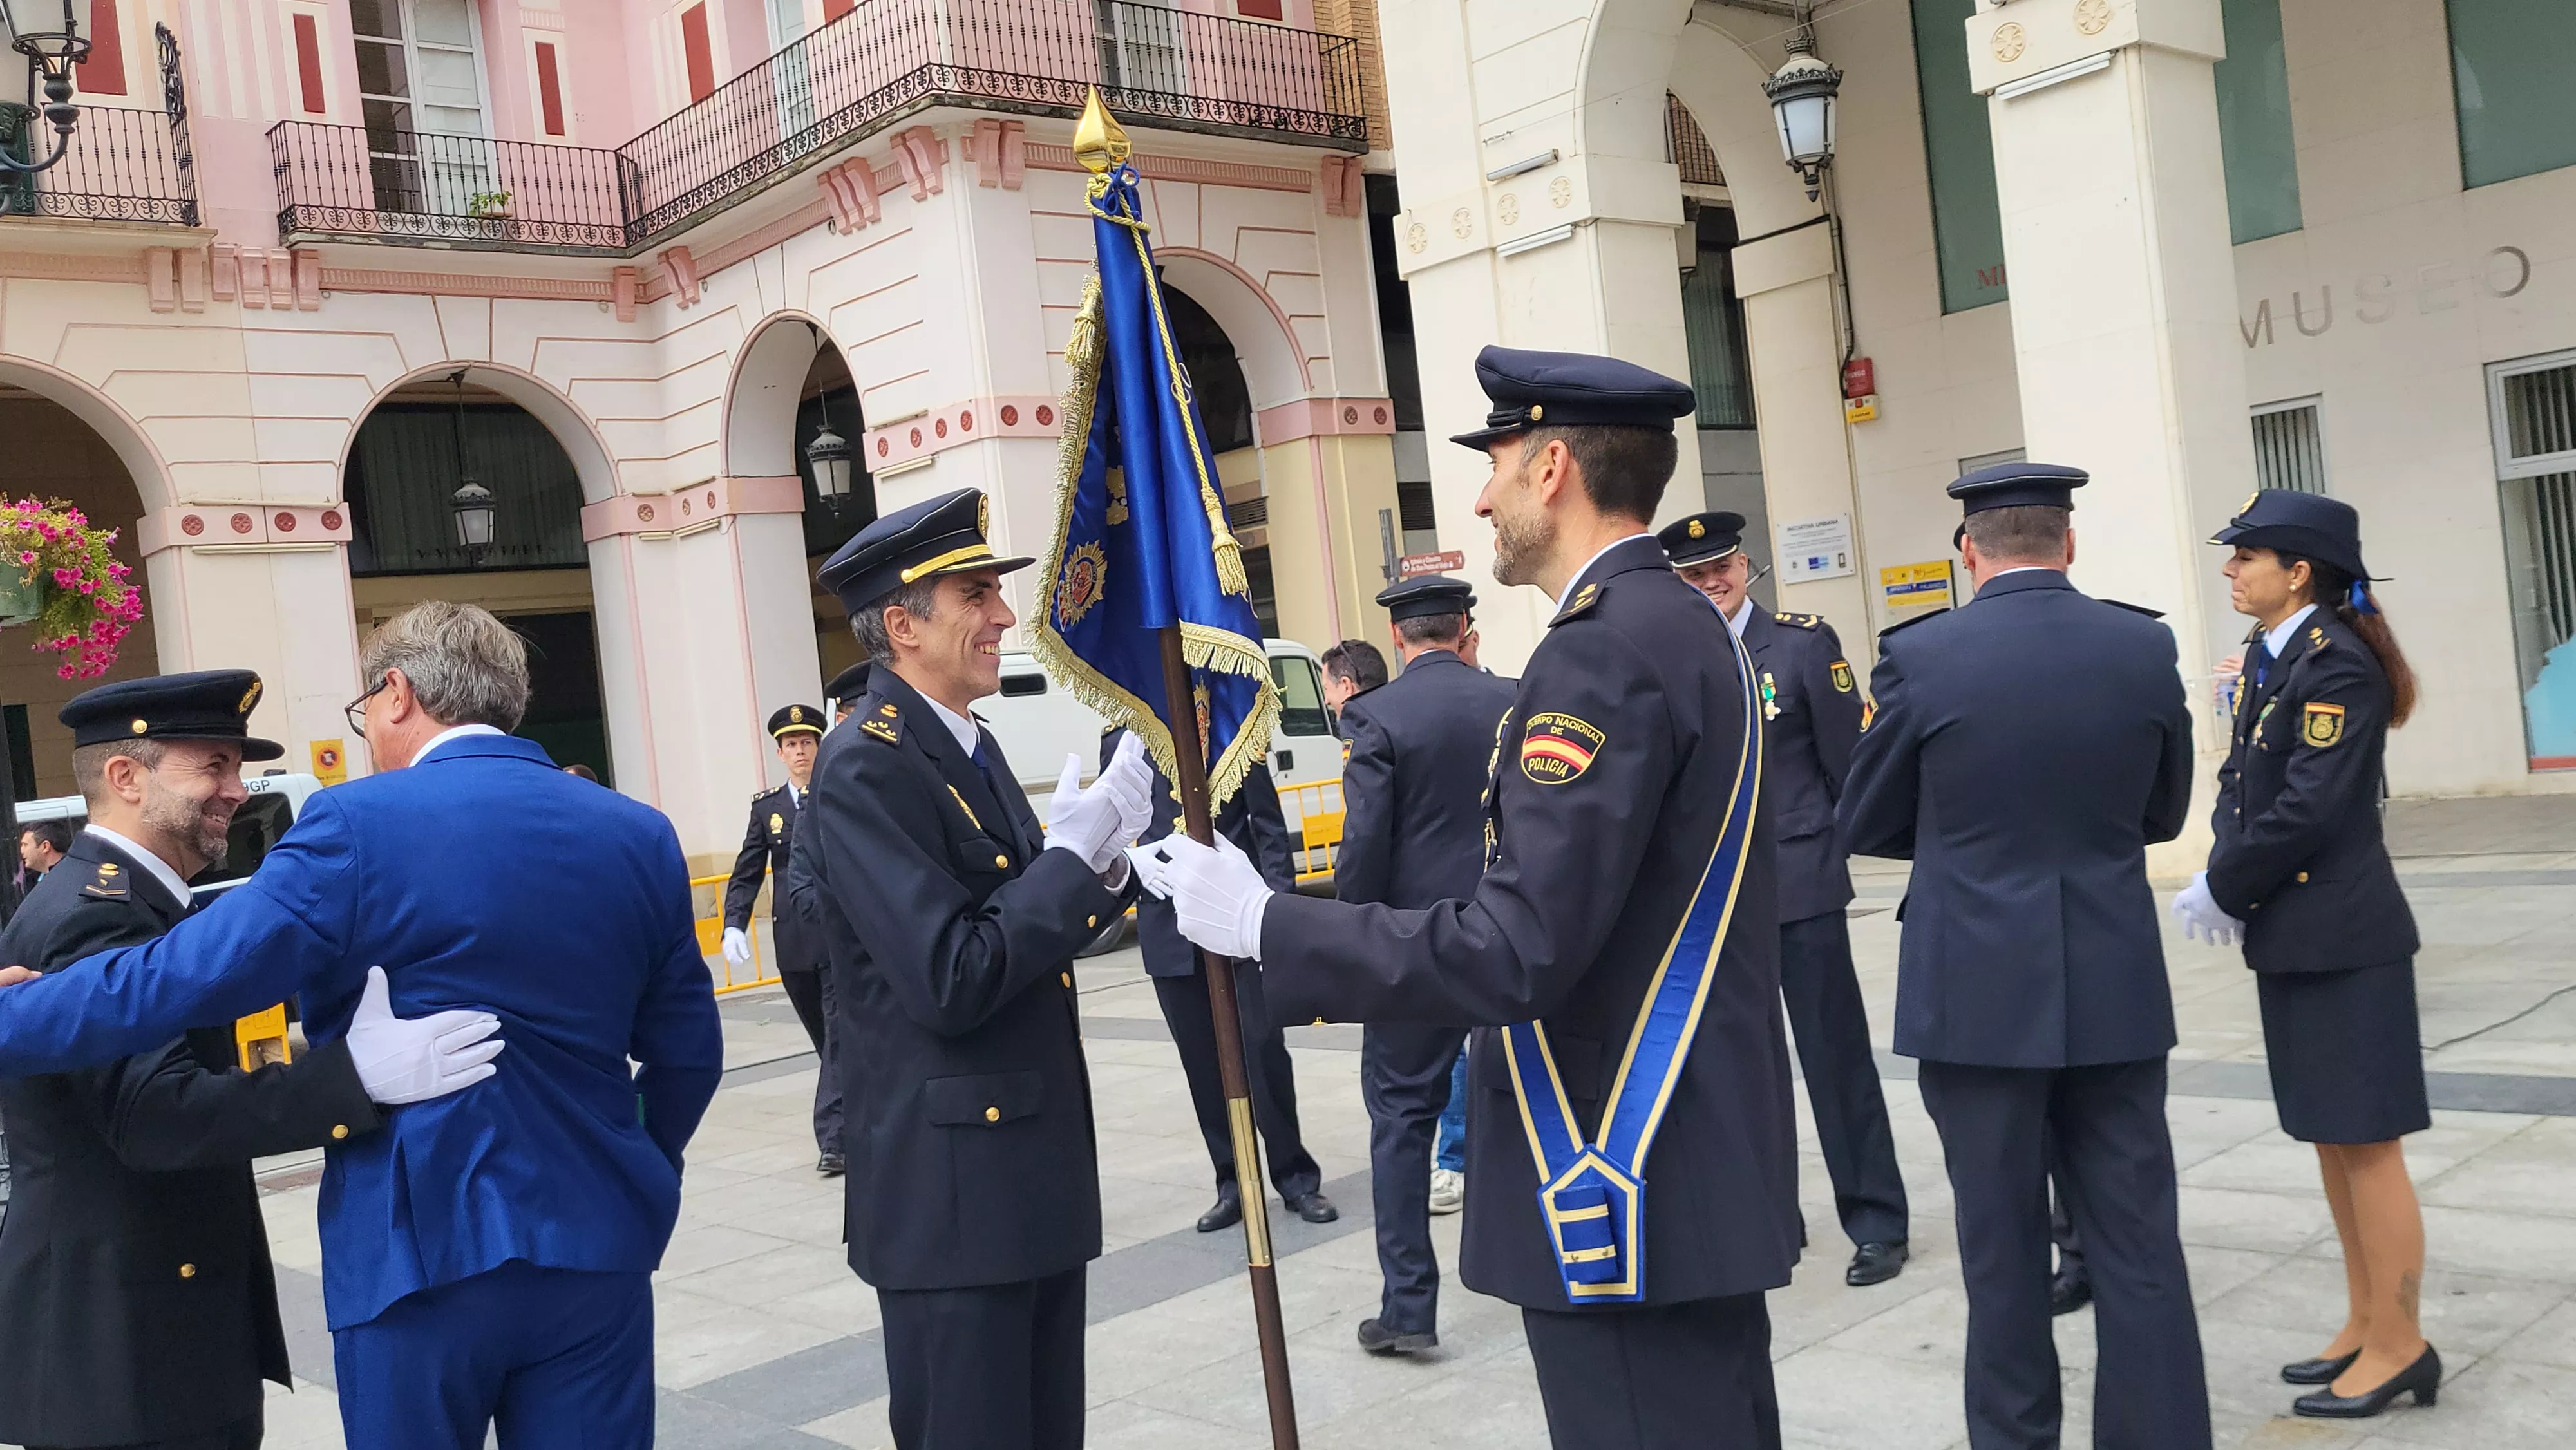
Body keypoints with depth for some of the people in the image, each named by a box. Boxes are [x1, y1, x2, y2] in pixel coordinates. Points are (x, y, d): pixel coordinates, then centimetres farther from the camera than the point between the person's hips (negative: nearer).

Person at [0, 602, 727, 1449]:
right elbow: (686, 1053, 8)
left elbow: (177, 983, -13)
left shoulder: (360, 827, -10)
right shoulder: (639, 836, 3)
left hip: (422, 1247, -3)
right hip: (597, 1249, 3)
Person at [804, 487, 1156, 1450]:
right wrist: (1073, 852, -17)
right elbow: (952, 982, -24)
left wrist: (1098, 867, -2)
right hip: (952, 1191, -9)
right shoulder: (863, 768, -17)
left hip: (1038, 1173, 9)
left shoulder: (975, 748, 11)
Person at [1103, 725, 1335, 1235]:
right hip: (1171, 925, 2)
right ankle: (1233, 1184, 20)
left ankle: (1296, 1177, 13)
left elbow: (1269, 824, 0)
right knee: (1203, 1062, 8)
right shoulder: (1121, 743, 6)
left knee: (1263, 1050, -2)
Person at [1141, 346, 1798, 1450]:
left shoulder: (1601, 650, -20)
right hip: (1698, 1169, 10)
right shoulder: (1680, 622, 11)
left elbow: (1518, 953, -26)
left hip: (1627, 1194, -10)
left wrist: (1264, 923, -19)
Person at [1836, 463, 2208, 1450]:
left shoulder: (1920, 655, -10)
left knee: (2002, 1249, 9)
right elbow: (2162, 814, 12)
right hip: (2117, 990, 3)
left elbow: (1863, 824, 1)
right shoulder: (2145, 646, 0)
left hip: (1979, 992, -2)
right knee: (2138, 1246, 10)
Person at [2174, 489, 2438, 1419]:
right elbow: (2241, 779, 11)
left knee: (2366, 1140, 0)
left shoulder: (2337, 665, -17)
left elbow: (2310, 809, -22)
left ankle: (2398, 1348, 12)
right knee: (2330, 1136, 17)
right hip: (2291, 934, 9)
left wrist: (2225, 889, -12)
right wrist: (2227, 874, -4)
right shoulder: (2268, 658, 11)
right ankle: (2367, 1324, 29)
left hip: (2342, 937, -9)